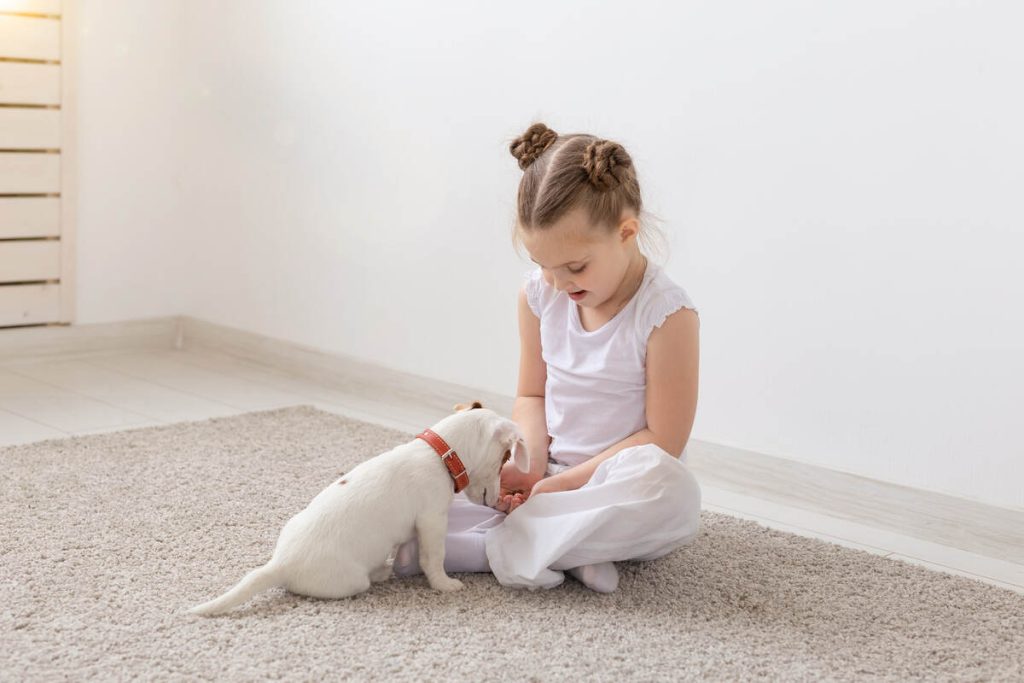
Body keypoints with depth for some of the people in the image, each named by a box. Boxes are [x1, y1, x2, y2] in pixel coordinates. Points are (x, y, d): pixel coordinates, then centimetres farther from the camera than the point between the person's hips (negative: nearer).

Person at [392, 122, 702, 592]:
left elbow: (662, 440, -16)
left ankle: (485, 548, -30)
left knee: (673, 490, -41)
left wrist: (564, 482, -19)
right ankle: (566, 547, -24)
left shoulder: (667, 314, -17)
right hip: (552, 473, 4)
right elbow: (532, 395, 9)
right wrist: (530, 465, -12)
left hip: (619, 489, -4)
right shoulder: (539, 294, -1)